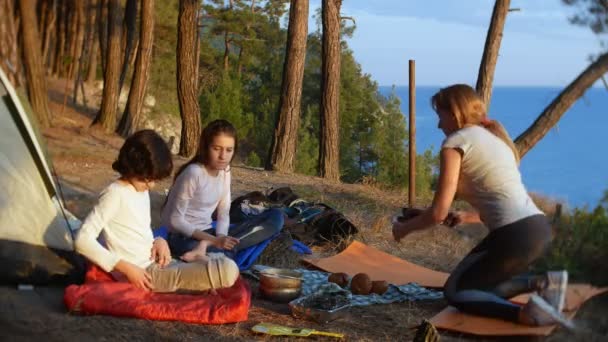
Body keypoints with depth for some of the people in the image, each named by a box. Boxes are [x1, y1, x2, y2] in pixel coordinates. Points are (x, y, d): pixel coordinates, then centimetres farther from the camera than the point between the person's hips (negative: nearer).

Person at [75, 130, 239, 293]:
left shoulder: (143, 190, 13)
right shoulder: (115, 194, -13)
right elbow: (83, 240, -19)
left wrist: (159, 241, -1)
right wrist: (126, 268, -22)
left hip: (156, 264, 9)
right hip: (145, 273, -9)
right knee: (228, 270, -23)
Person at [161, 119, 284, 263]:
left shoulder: (225, 171, 4)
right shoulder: (193, 173, -17)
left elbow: (223, 213, 5)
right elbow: (176, 220, -16)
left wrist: (221, 238, -18)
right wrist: (214, 240, -22)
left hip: (207, 233, 10)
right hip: (184, 237, -10)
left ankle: (207, 246, -20)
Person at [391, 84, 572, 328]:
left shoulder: (456, 141, -3)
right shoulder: (494, 137, 22)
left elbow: (438, 213, -6)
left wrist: (404, 227, 10)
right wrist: (467, 217, 25)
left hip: (516, 234, -9)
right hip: (538, 228, 9)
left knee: (454, 292, 8)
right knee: (478, 282, 23)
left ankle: (525, 313, -14)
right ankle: (543, 282, 4)